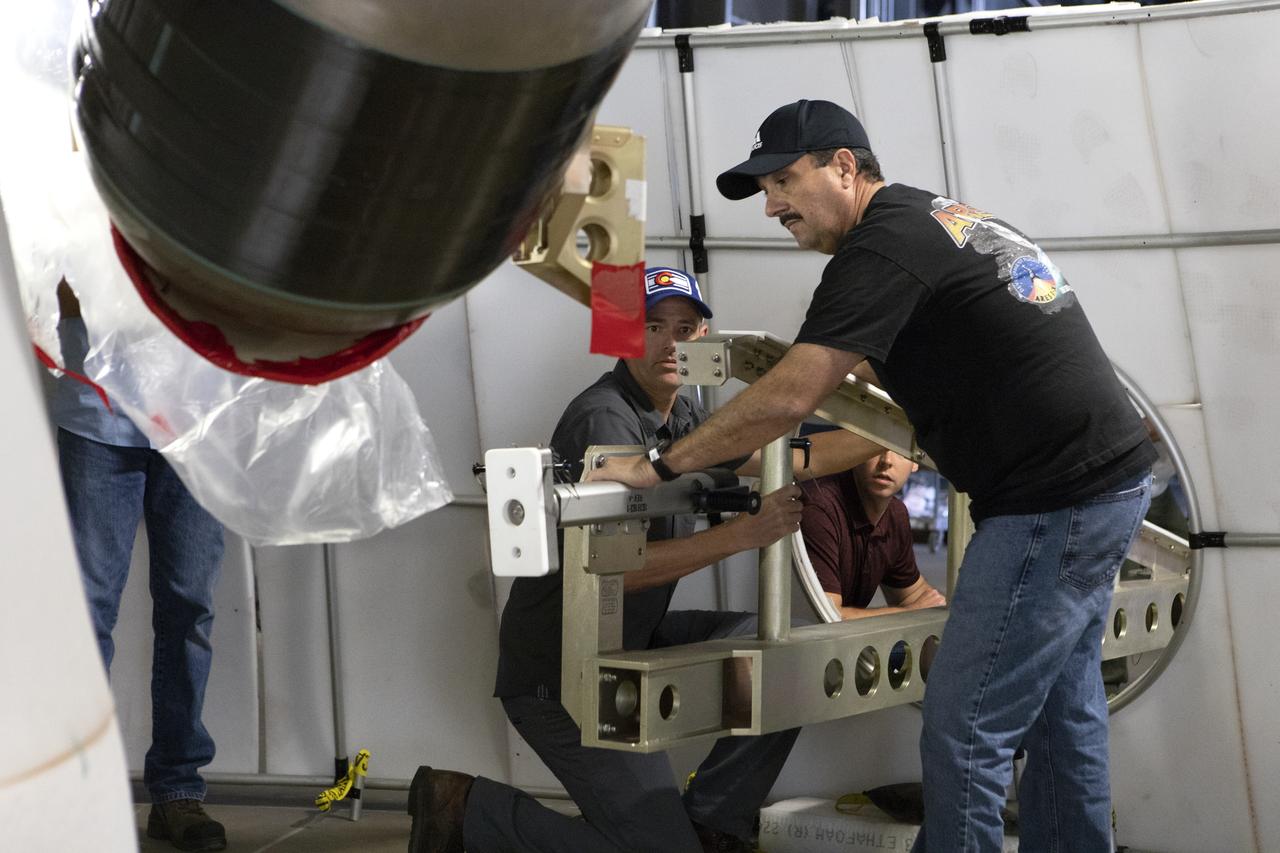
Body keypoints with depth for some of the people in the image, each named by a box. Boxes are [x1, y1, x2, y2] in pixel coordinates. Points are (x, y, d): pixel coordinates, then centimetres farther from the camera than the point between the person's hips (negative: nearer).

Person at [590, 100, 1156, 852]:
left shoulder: (884, 242, -13)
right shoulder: (944, 218, 16)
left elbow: (790, 399, -20)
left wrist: (659, 467, -12)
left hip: (1053, 500, -10)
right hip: (1109, 477, 10)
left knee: (965, 732, -5)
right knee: (1063, 713, 18)